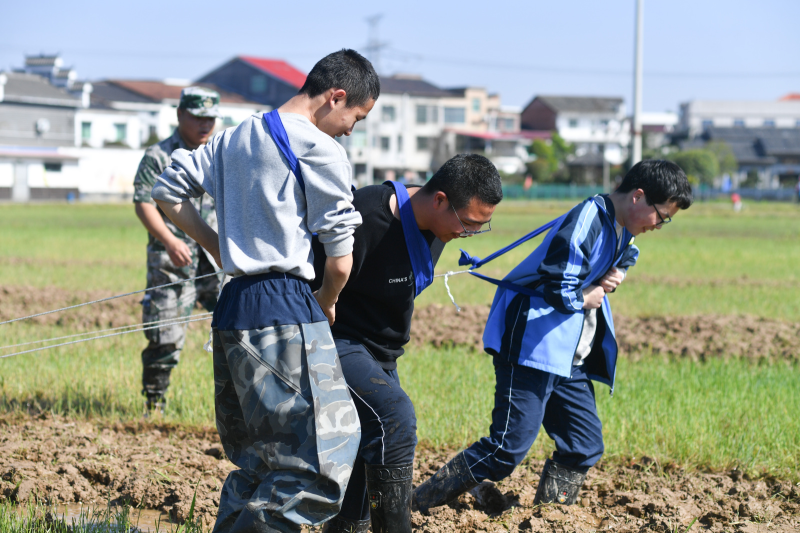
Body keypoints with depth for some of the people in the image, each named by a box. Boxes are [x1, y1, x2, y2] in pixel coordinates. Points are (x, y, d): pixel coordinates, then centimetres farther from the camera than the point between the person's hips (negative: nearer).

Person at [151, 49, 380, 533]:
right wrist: (326, 307, 15)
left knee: (260, 462, 16)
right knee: (321, 463, -10)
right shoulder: (319, 149, -7)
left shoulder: (236, 138, 17)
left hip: (233, 308, 9)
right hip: (285, 310, -9)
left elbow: (168, 190, 22)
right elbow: (340, 261, -5)